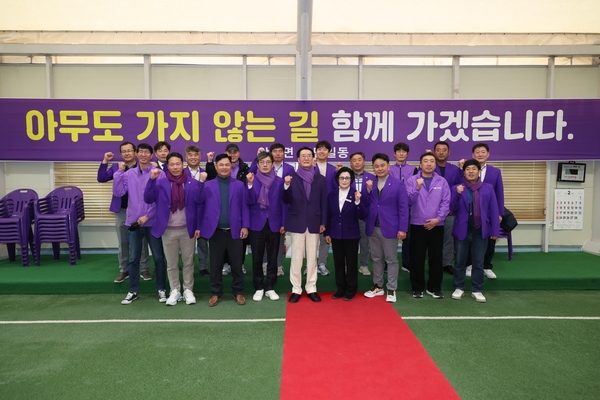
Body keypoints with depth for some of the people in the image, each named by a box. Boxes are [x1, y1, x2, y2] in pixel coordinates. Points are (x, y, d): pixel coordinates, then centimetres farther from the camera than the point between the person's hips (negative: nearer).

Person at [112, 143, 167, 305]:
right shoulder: (129, 174, 5)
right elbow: (118, 193, -3)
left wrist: (148, 216, -12)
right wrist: (119, 172, -8)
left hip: (153, 222, -3)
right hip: (133, 222, 3)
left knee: (158, 257, 7)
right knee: (133, 258, 10)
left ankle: (161, 289, 21)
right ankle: (133, 291, 22)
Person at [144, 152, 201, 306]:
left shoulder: (192, 182, -4)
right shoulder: (160, 181, -3)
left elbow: (199, 205, -1)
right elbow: (148, 199, -10)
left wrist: (198, 227, -3)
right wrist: (152, 180, -21)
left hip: (187, 229, 0)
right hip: (168, 230, 0)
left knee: (188, 262, 11)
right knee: (171, 263, 12)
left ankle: (188, 290, 26)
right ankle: (175, 291, 26)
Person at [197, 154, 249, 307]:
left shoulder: (239, 185, 5)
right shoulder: (207, 185, 5)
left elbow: (244, 206, 3)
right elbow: (199, 202, -7)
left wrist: (245, 226, -4)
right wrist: (200, 182, -14)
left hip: (235, 231, 0)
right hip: (215, 231, 0)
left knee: (237, 264, 7)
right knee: (215, 264, 9)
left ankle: (238, 292, 21)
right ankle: (215, 293, 22)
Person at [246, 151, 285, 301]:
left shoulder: (279, 181, 2)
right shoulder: (252, 180, 0)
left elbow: (282, 203, 4)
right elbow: (249, 202, -10)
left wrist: (283, 223, -1)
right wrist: (250, 184, -22)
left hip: (274, 224, 1)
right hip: (257, 225, -1)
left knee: (272, 258, 7)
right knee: (257, 258, 5)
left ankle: (270, 288, 19)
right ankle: (259, 288, 18)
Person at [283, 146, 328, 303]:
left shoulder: (320, 179, 5)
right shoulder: (292, 178, 1)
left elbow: (324, 202, 5)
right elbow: (286, 201, -2)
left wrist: (323, 222, 0)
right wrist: (286, 185, -19)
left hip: (314, 222, 2)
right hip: (297, 222, -1)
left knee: (312, 257, 8)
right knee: (296, 257, 3)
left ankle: (311, 288, 19)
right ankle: (296, 289, 13)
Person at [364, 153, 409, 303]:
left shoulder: (398, 184, -3)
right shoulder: (369, 184, 7)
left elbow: (403, 207, -7)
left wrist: (402, 228, -12)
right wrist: (368, 190, -10)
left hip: (389, 228, -4)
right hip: (373, 228, 4)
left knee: (391, 260, 6)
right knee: (376, 259, 14)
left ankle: (391, 290, 16)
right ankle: (377, 286, 27)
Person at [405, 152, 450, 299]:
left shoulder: (442, 182, 5)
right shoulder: (412, 180, 0)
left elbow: (446, 202, 1)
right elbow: (409, 201, -10)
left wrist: (438, 218, -10)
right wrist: (417, 188, -24)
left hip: (437, 225, 2)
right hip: (417, 225, -1)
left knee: (436, 258, 7)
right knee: (417, 258, 3)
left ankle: (434, 288, 20)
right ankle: (418, 288, 15)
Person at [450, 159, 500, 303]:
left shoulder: (488, 188, 3)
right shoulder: (457, 188, 1)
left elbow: (493, 210, 2)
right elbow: (452, 209, -6)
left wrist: (495, 230, -3)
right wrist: (457, 195, -22)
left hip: (481, 231, 1)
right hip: (462, 231, 0)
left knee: (478, 263, 8)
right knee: (460, 262, 9)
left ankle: (476, 290, 19)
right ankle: (459, 288, 22)